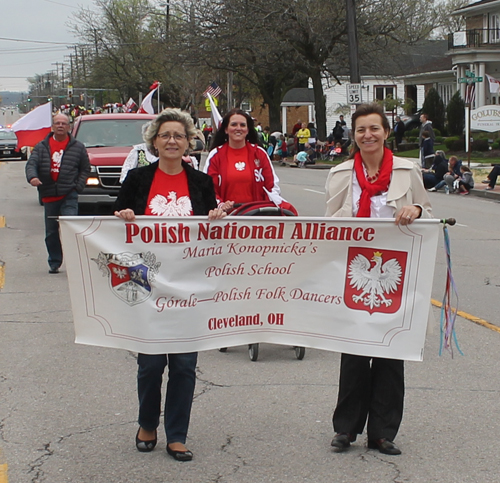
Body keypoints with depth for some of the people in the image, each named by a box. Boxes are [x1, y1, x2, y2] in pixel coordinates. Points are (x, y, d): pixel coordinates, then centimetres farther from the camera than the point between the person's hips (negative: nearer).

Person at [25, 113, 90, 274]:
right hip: (48, 196, 3)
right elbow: (31, 164, -1)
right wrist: (32, 177, -23)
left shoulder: (78, 147, 8)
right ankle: (54, 262, 19)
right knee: (51, 232, 8)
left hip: (69, 196, -3)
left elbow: (85, 168, 11)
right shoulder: (42, 147, 10)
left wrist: (78, 186, -3)